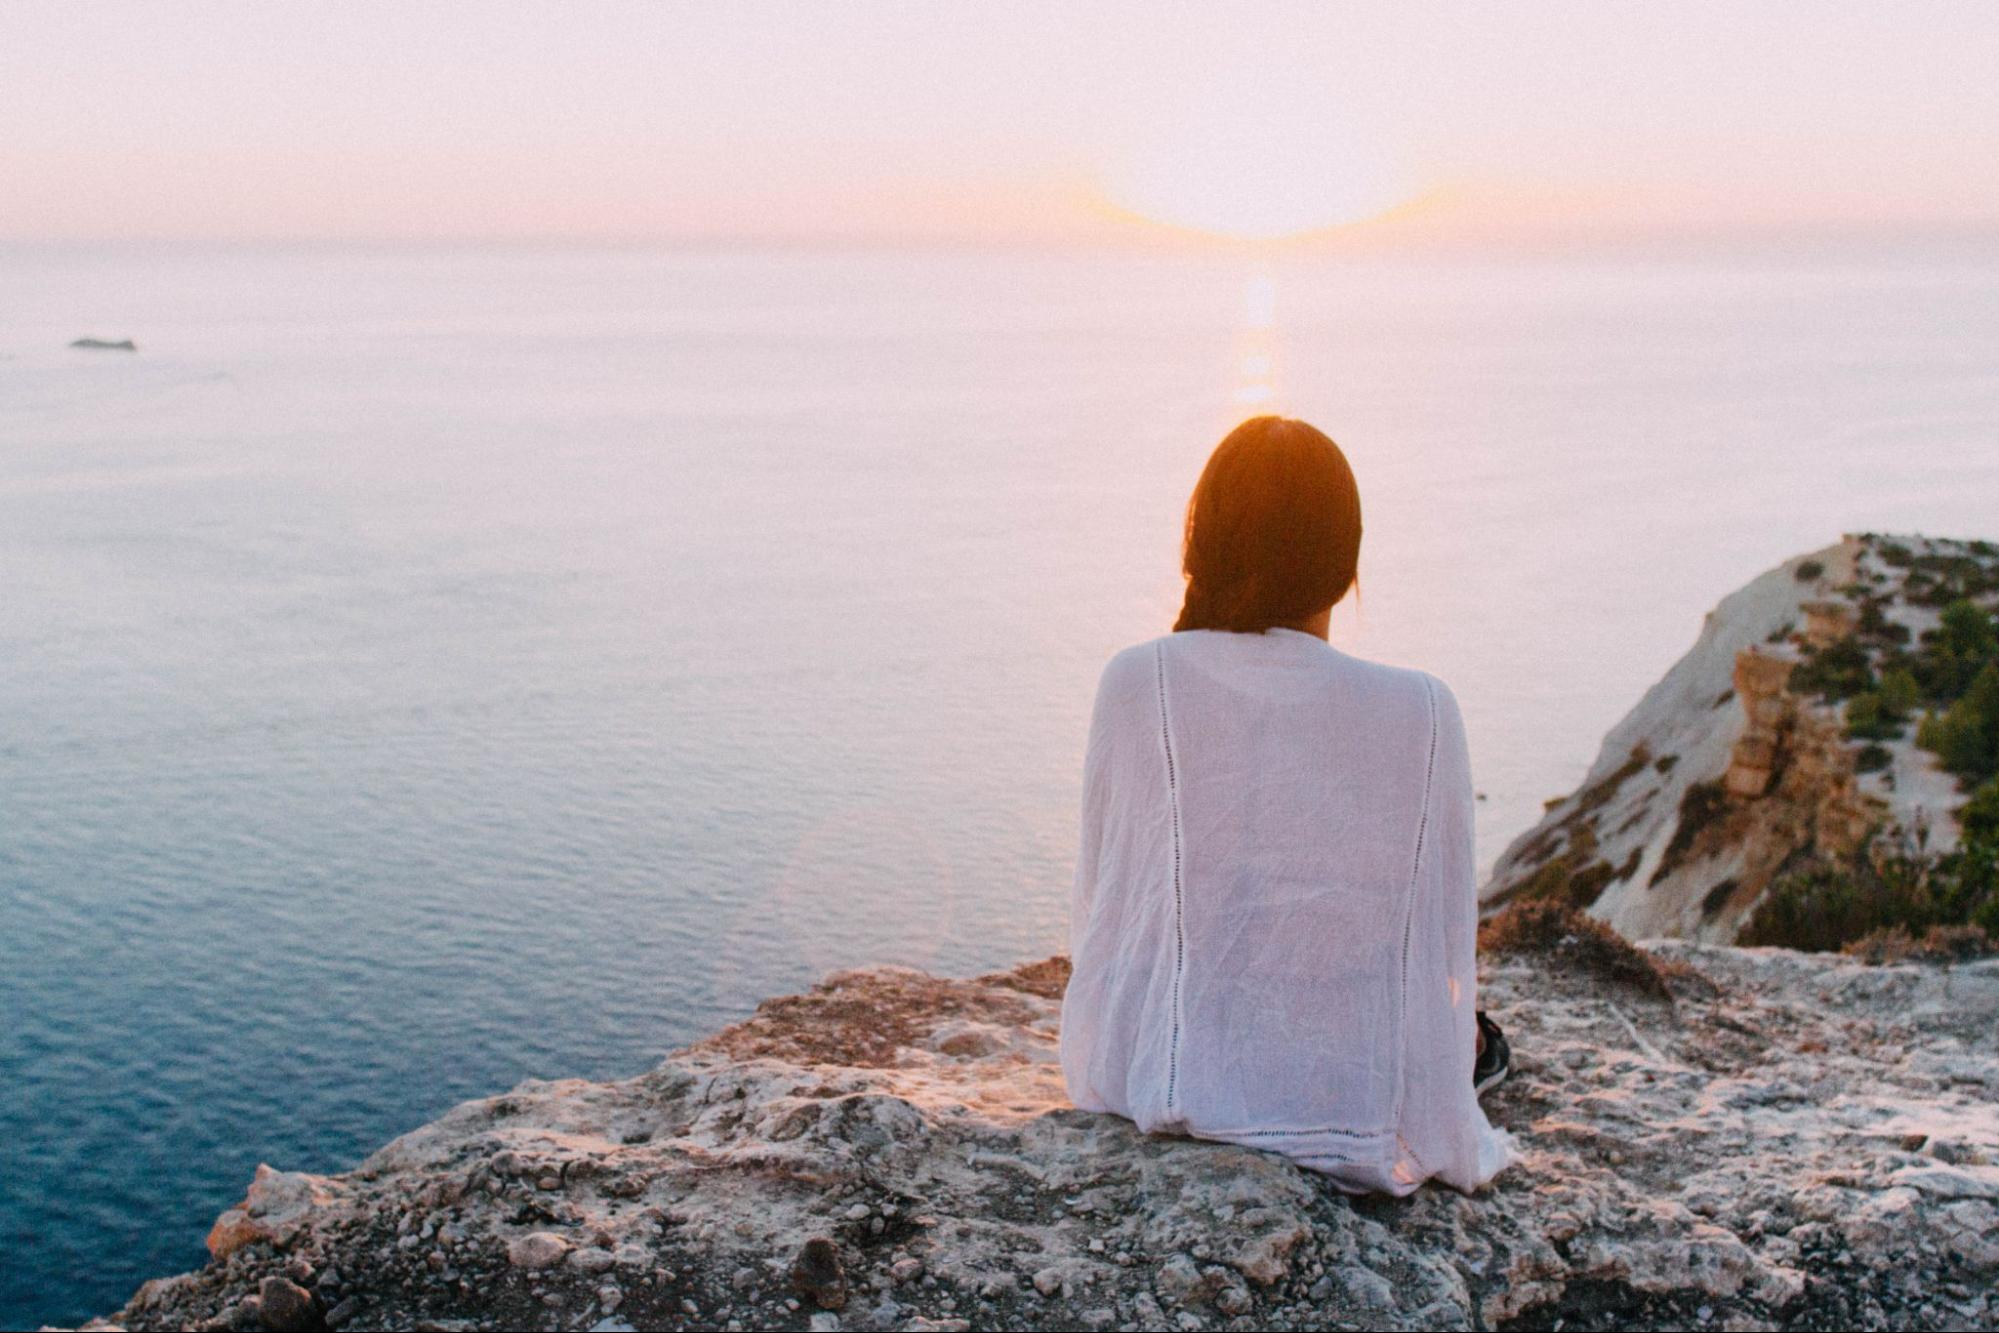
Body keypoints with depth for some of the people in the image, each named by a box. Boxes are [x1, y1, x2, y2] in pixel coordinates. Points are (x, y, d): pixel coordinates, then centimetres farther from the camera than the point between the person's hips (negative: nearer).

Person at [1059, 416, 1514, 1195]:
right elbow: (1446, 946, -2)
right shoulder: (1421, 713, -10)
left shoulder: (1136, 684, -10)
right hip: (1354, 1113, 0)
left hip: (1150, 1087, 1)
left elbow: (1096, 905, 0)